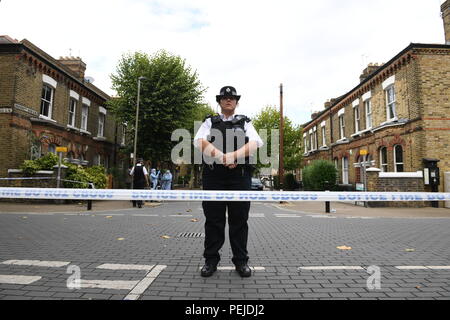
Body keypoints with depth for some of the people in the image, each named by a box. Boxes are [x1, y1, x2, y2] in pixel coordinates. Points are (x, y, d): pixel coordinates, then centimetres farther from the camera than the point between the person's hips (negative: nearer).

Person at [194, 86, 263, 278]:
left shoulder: (245, 123, 16)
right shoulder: (210, 122, 15)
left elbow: (255, 143, -3)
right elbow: (199, 142, -5)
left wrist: (233, 156, -19)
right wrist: (223, 158, -17)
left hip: (240, 175, 1)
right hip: (213, 175, 0)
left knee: (239, 220, 5)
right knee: (213, 220, 5)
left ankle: (241, 261, 18)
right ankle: (211, 261, 18)